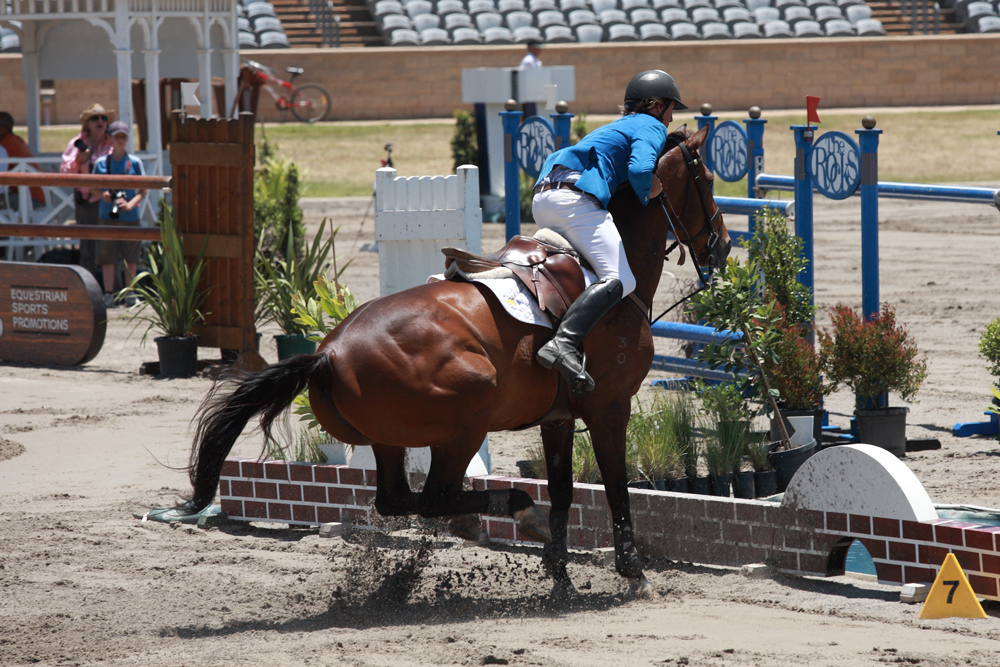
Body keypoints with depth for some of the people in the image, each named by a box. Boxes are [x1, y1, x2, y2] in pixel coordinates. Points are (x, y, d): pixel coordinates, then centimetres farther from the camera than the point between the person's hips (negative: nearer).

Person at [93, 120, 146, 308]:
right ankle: (108, 294, 5)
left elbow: (143, 191, 2)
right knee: (107, 257, -1)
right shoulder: (101, 163, 4)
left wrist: (131, 204, -15)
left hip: (129, 215, 0)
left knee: (130, 257, 5)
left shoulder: (135, 162, 2)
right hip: (107, 215, 0)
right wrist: (102, 195, -11)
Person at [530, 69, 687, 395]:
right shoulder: (651, 127, 8)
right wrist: (647, 196, 6)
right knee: (619, 279, -21)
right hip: (576, 198, -9)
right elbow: (639, 169, -14)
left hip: (542, 199, 9)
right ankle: (563, 343, -43)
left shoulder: (613, 128, 35)